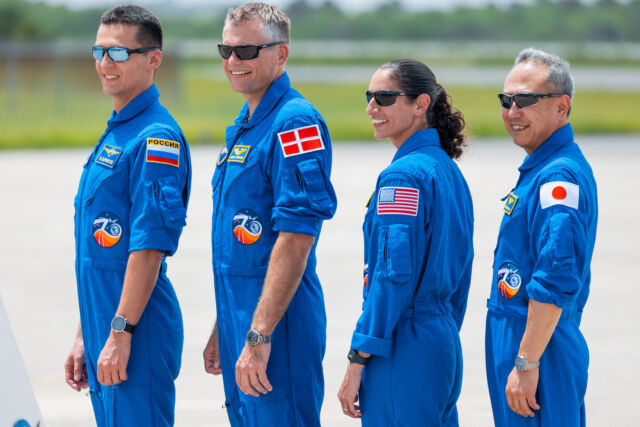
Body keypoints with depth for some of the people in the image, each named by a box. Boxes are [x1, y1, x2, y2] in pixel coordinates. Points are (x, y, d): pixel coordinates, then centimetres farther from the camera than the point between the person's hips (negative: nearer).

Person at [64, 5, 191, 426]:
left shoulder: (156, 138, -13)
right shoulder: (113, 133, 17)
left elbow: (150, 248, -20)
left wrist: (121, 333, -22)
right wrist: (85, 335, 20)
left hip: (139, 330, -9)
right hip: (106, 325, 9)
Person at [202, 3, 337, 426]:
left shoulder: (295, 122, -15)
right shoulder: (241, 128, 16)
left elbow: (295, 240, -22)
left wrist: (259, 336, -25)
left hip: (279, 323, -9)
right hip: (241, 321, 10)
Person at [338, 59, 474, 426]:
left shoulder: (403, 176, -14)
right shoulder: (449, 171, 14)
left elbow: (394, 276, -19)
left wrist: (358, 362, -16)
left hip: (404, 354, -9)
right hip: (444, 348, 9)